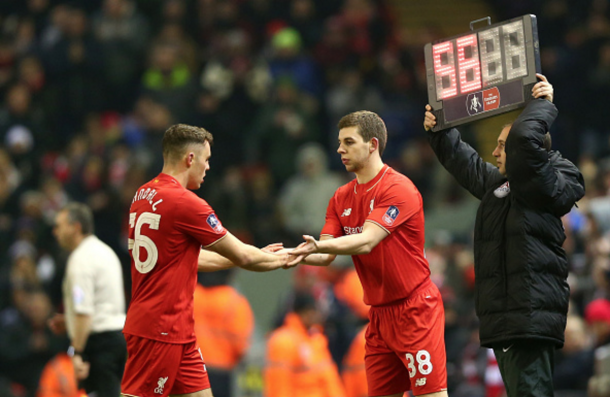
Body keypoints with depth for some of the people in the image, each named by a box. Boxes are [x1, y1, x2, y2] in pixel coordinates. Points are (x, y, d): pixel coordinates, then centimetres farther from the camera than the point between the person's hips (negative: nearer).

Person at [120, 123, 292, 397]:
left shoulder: (143, 195, 12)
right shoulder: (185, 202, -15)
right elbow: (242, 256, -5)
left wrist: (257, 255, 27)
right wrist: (282, 260, 14)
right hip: (160, 330, -9)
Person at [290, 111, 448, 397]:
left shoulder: (398, 189, -13)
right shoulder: (341, 198, 11)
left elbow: (366, 242, -25)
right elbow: (326, 256, 3)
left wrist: (318, 245, -39)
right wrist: (301, 255, -19)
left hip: (414, 309, -8)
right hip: (379, 315, 8)